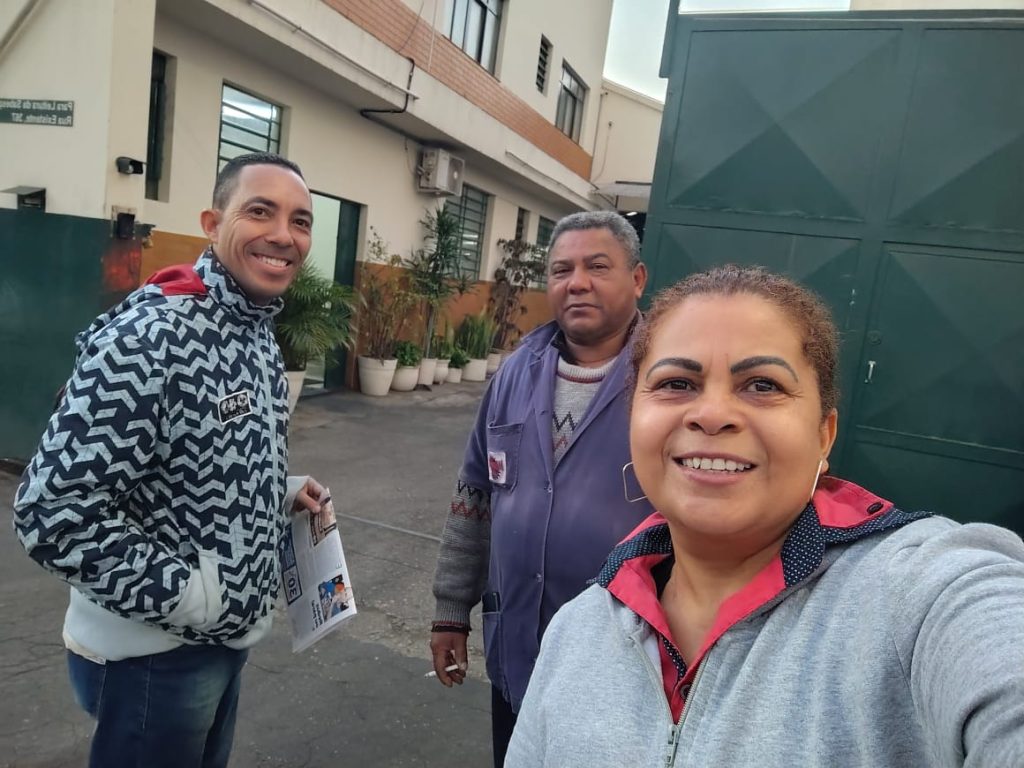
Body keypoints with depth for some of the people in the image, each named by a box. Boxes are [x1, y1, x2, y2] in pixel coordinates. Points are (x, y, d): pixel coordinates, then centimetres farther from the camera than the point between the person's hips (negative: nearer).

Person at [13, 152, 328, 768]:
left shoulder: (259, 332, 3)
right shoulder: (149, 336, -25)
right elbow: (54, 512, -26)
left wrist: (281, 492, 0)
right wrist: (187, 595, -22)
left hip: (226, 636, 8)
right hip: (153, 653, -8)